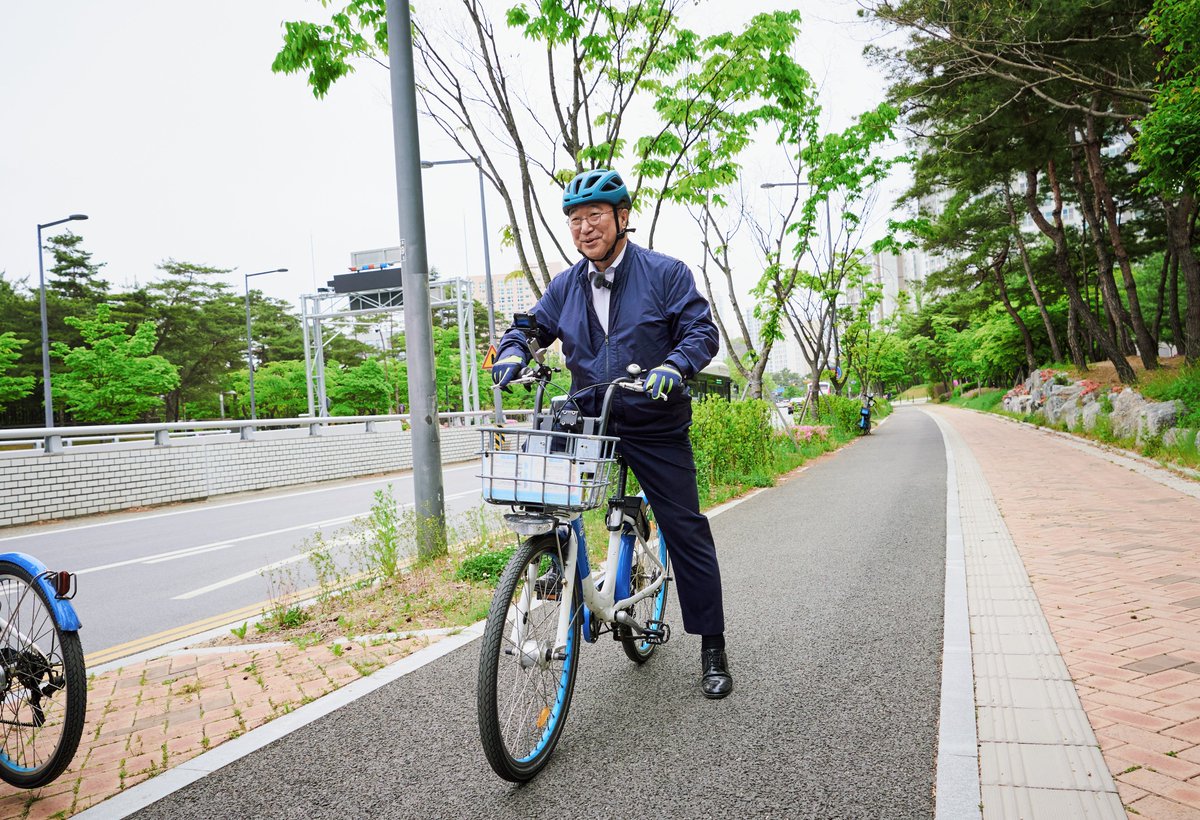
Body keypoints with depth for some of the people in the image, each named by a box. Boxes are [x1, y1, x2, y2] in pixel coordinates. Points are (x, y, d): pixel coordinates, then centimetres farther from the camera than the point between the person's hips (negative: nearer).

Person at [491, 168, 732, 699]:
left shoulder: (665, 273, -5)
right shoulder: (565, 286, 7)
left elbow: (702, 331, -10)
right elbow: (531, 326, 10)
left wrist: (674, 365, -30)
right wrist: (513, 352, -14)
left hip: (655, 426, -3)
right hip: (589, 421, 4)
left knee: (686, 531, 0)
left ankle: (712, 649, 14)